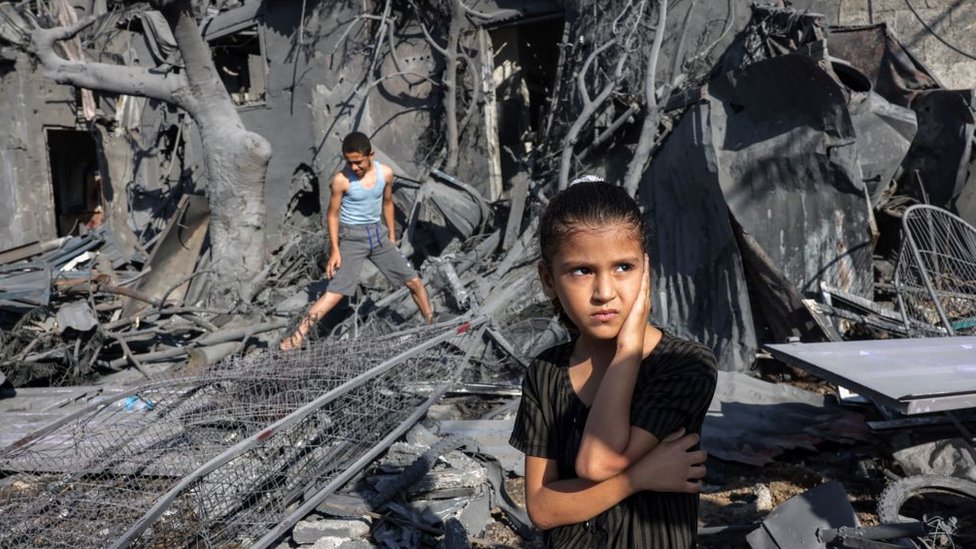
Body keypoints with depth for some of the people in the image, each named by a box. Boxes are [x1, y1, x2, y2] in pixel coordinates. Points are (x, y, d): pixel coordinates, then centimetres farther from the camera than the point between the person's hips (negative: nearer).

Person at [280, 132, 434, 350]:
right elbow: (333, 214, -8)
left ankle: (432, 325, 24)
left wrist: (391, 236, 15)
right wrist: (335, 249, -11)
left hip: (378, 234, 4)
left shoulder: (385, 173, -6)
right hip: (352, 237, -4)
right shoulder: (341, 180, -17)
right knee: (336, 292, -15)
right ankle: (298, 335, -14)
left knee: (414, 281, 6)